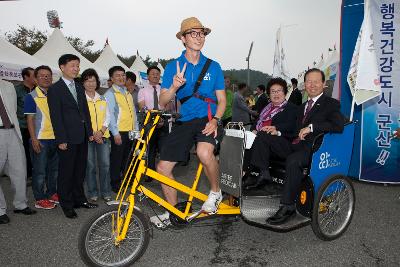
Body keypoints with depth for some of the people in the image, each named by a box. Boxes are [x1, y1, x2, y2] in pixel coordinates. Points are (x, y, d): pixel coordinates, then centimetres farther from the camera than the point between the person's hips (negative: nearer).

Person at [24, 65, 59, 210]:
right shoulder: (31, 96, -5)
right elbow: (30, 119, -8)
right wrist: (34, 139, -14)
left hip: (56, 138, 5)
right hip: (40, 139, -5)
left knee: (54, 168, 15)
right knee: (40, 171, 2)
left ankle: (52, 193, 30)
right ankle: (40, 199, 14)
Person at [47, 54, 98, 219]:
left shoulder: (79, 87, 14)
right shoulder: (55, 89, -6)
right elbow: (56, 116, -11)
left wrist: (90, 132, 10)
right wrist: (61, 140, -15)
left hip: (82, 137, 6)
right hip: (67, 138, -6)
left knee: (80, 170, 15)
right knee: (66, 172, 4)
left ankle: (79, 199, 28)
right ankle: (67, 205, 16)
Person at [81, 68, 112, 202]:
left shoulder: (102, 99, 13)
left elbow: (107, 117, 9)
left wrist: (101, 131, -8)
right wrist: (92, 134, -12)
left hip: (103, 136, 3)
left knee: (105, 164, 1)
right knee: (90, 165, 1)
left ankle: (106, 192, 12)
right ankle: (92, 193, 14)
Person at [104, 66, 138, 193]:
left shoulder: (127, 93, 17)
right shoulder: (110, 93, -4)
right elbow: (110, 114, -11)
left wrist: (136, 129, 12)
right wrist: (116, 133, -16)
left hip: (130, 131, 6)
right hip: (119, 132, -6)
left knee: (128, 158, 14)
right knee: (117, 159, 1)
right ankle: (115, 184, 12)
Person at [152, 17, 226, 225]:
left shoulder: (213, 66, 5)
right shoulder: (173, 66, 4)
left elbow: (222, 100, 6)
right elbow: (162, 101, 0)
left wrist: (215, 120, -13)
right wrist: (174, 86, -20)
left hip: (207, 120, -2)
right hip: (183, 122, 3)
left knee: (204, 152, -35)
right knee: (163, 168, -1)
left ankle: (215, 192, -4)